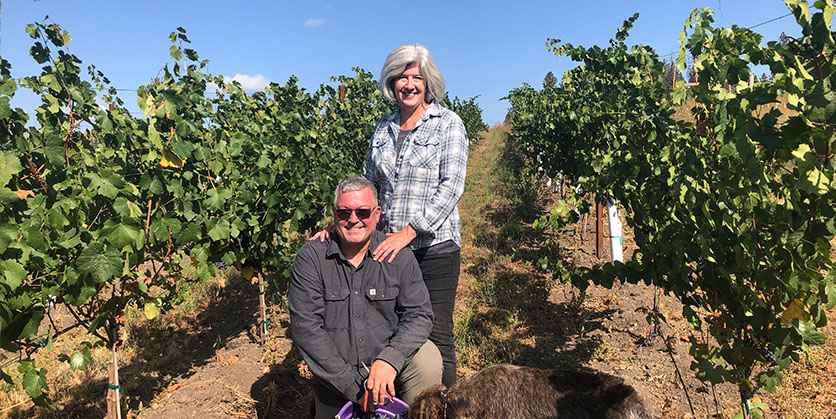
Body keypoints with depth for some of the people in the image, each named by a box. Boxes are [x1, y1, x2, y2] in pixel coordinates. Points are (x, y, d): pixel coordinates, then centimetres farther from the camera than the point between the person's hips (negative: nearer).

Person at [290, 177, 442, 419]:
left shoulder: (399, 256, -5)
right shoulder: (311, 258, -10)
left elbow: (419, 314, -8)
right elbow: (305, 327, -14)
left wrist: (389, 359, -27)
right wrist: (354, 387, -18)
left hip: (387, 363, 0)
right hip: (335, 378, 1)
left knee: (428, 361, -25)